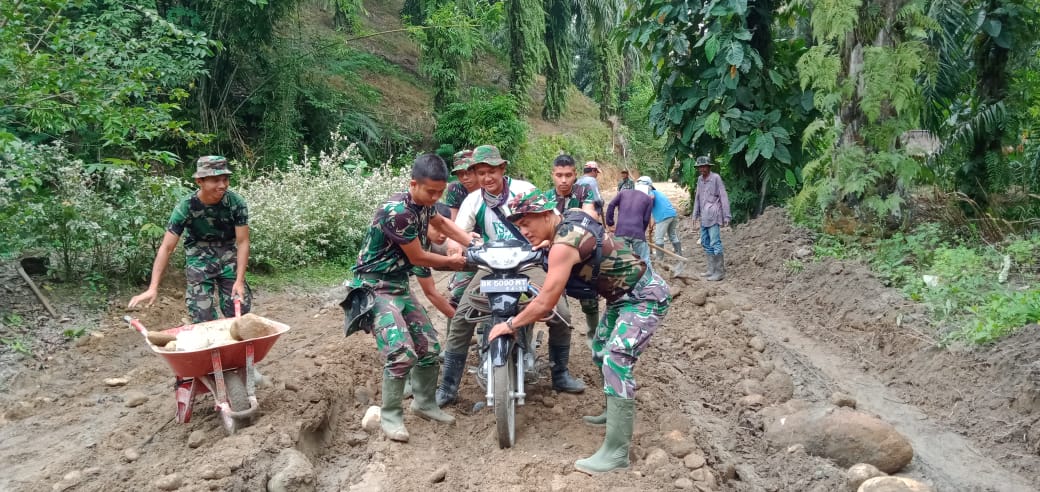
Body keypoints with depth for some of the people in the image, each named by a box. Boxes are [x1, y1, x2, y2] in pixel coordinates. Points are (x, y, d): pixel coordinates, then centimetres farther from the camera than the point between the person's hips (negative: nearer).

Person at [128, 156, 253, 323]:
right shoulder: (185, 207, -22)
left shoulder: (236, 202, -20)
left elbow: (242, 242, -15)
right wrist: (153, 288, -27)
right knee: (202, 316, -6)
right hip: (199, 259, -1)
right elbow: (166, 248, -21)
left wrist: (240, 280, -21)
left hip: (228, 256, 1)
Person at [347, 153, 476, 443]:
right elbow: (417, 257, -18)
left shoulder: (423, 203, -1)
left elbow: (440, 222, 21)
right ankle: (390, 415, -2)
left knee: (429, 345, 9)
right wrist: (452, 262, -3)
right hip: (375, 287, -9)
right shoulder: (397, 212, -27)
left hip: (399, 286, 9)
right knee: (402, 353, -19)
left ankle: (424, 402, 27)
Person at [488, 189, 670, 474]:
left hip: (645, 297, -11)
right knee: (600, 352, 19)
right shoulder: (569, 219, 0)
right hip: (626, 294, 11)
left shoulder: (563, 245, -28)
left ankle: (617, 452, -20)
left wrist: (509, 325, -12)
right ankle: (616, 412, 38)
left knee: (615, 361, -21)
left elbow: (545, 304, -25)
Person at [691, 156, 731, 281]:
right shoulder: (700, 179, 12)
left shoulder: (716, 178, -8)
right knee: (705, 243, 11)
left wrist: (726, 216, -11)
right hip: (704, 217, 8)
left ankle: (720, 272, -5)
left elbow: (724, 197, -8)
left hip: (713, 216, -8)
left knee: (715, 243, -9)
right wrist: (695, 214, 17)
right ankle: (711, 270, 20)